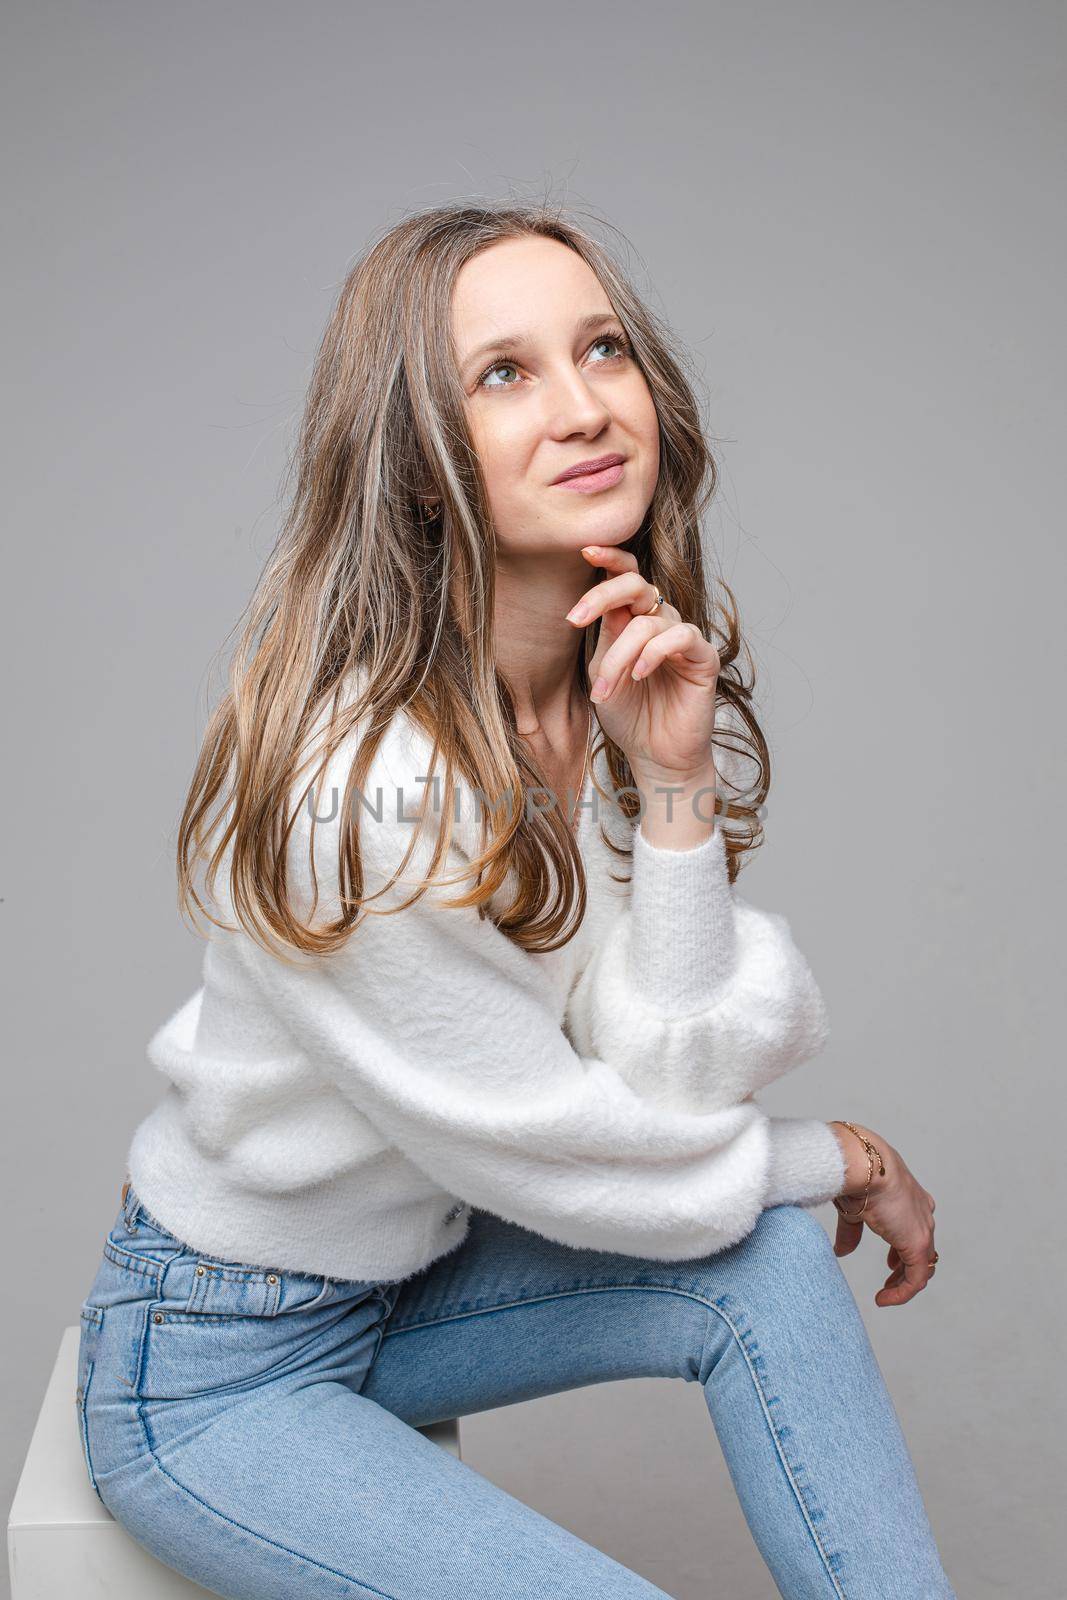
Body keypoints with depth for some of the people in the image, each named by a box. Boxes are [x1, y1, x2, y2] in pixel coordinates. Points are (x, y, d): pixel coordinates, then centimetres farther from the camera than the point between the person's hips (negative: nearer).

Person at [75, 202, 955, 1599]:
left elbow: (668, 1081, -13)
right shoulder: (352, 783, -32)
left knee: (776, 1268, -14)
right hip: (216, 1375, -6)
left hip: (415, 1267, 6)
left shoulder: (658, 678, -8)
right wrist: (836, 1158, -5)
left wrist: (680, 786, -26)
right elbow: (565, 1155, -21)